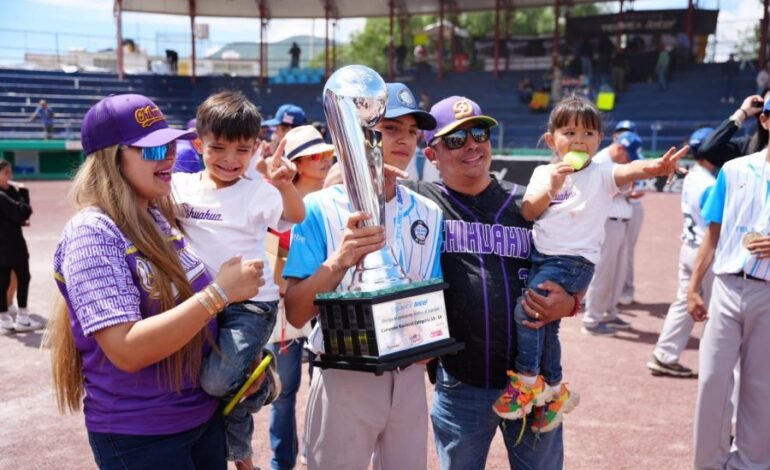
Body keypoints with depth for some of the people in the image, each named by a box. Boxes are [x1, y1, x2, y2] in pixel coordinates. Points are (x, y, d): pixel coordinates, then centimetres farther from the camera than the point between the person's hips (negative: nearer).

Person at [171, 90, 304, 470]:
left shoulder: (259, 192, -7)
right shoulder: (182, 186, 1)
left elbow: (296, 216, -14)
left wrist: (285, 184, -33)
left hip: (251, 303, -5)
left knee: (217, 380, -24)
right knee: (199, 378, 13)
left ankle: (264, 383, 11)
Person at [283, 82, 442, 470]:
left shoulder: (429, 214, 1)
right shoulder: (319, 209, -10)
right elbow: (295, 314, -13)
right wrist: (339, 261, -29)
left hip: (409, 380, 4)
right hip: (344, 379, -4)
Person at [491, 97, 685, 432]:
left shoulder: (601, 174, -2)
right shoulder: (544, 173, 9)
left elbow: (628, 171, -23)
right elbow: (527, 213, 0)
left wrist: (655, 166, -44)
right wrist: (552, 187, -16)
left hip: (574, 260, -5)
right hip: (540, 256, 5)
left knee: (526, 310, -19)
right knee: (544, 322, 12)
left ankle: (527, 381, -2)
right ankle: (554, 391, 30)